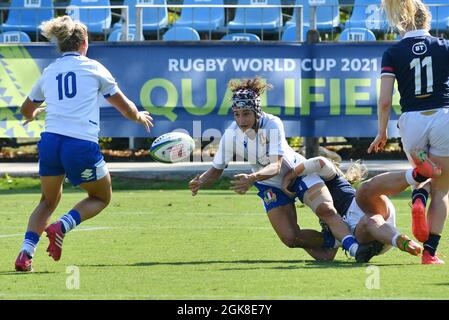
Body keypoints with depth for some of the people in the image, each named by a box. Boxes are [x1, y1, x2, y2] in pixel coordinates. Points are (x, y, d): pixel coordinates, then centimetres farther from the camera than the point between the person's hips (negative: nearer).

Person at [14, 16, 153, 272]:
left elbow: (27, 110, 34)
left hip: (50, 142, 4)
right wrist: (139, 116, 36)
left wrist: (34, 113, 58)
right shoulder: (93, 68, 7)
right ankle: (62, 226, -7)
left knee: (49, 200, 24)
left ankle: (26, 253, 3)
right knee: (102, 197, 19)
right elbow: (125, 108, 13)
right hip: (82, 145, -4)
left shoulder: (49, 72, 17)